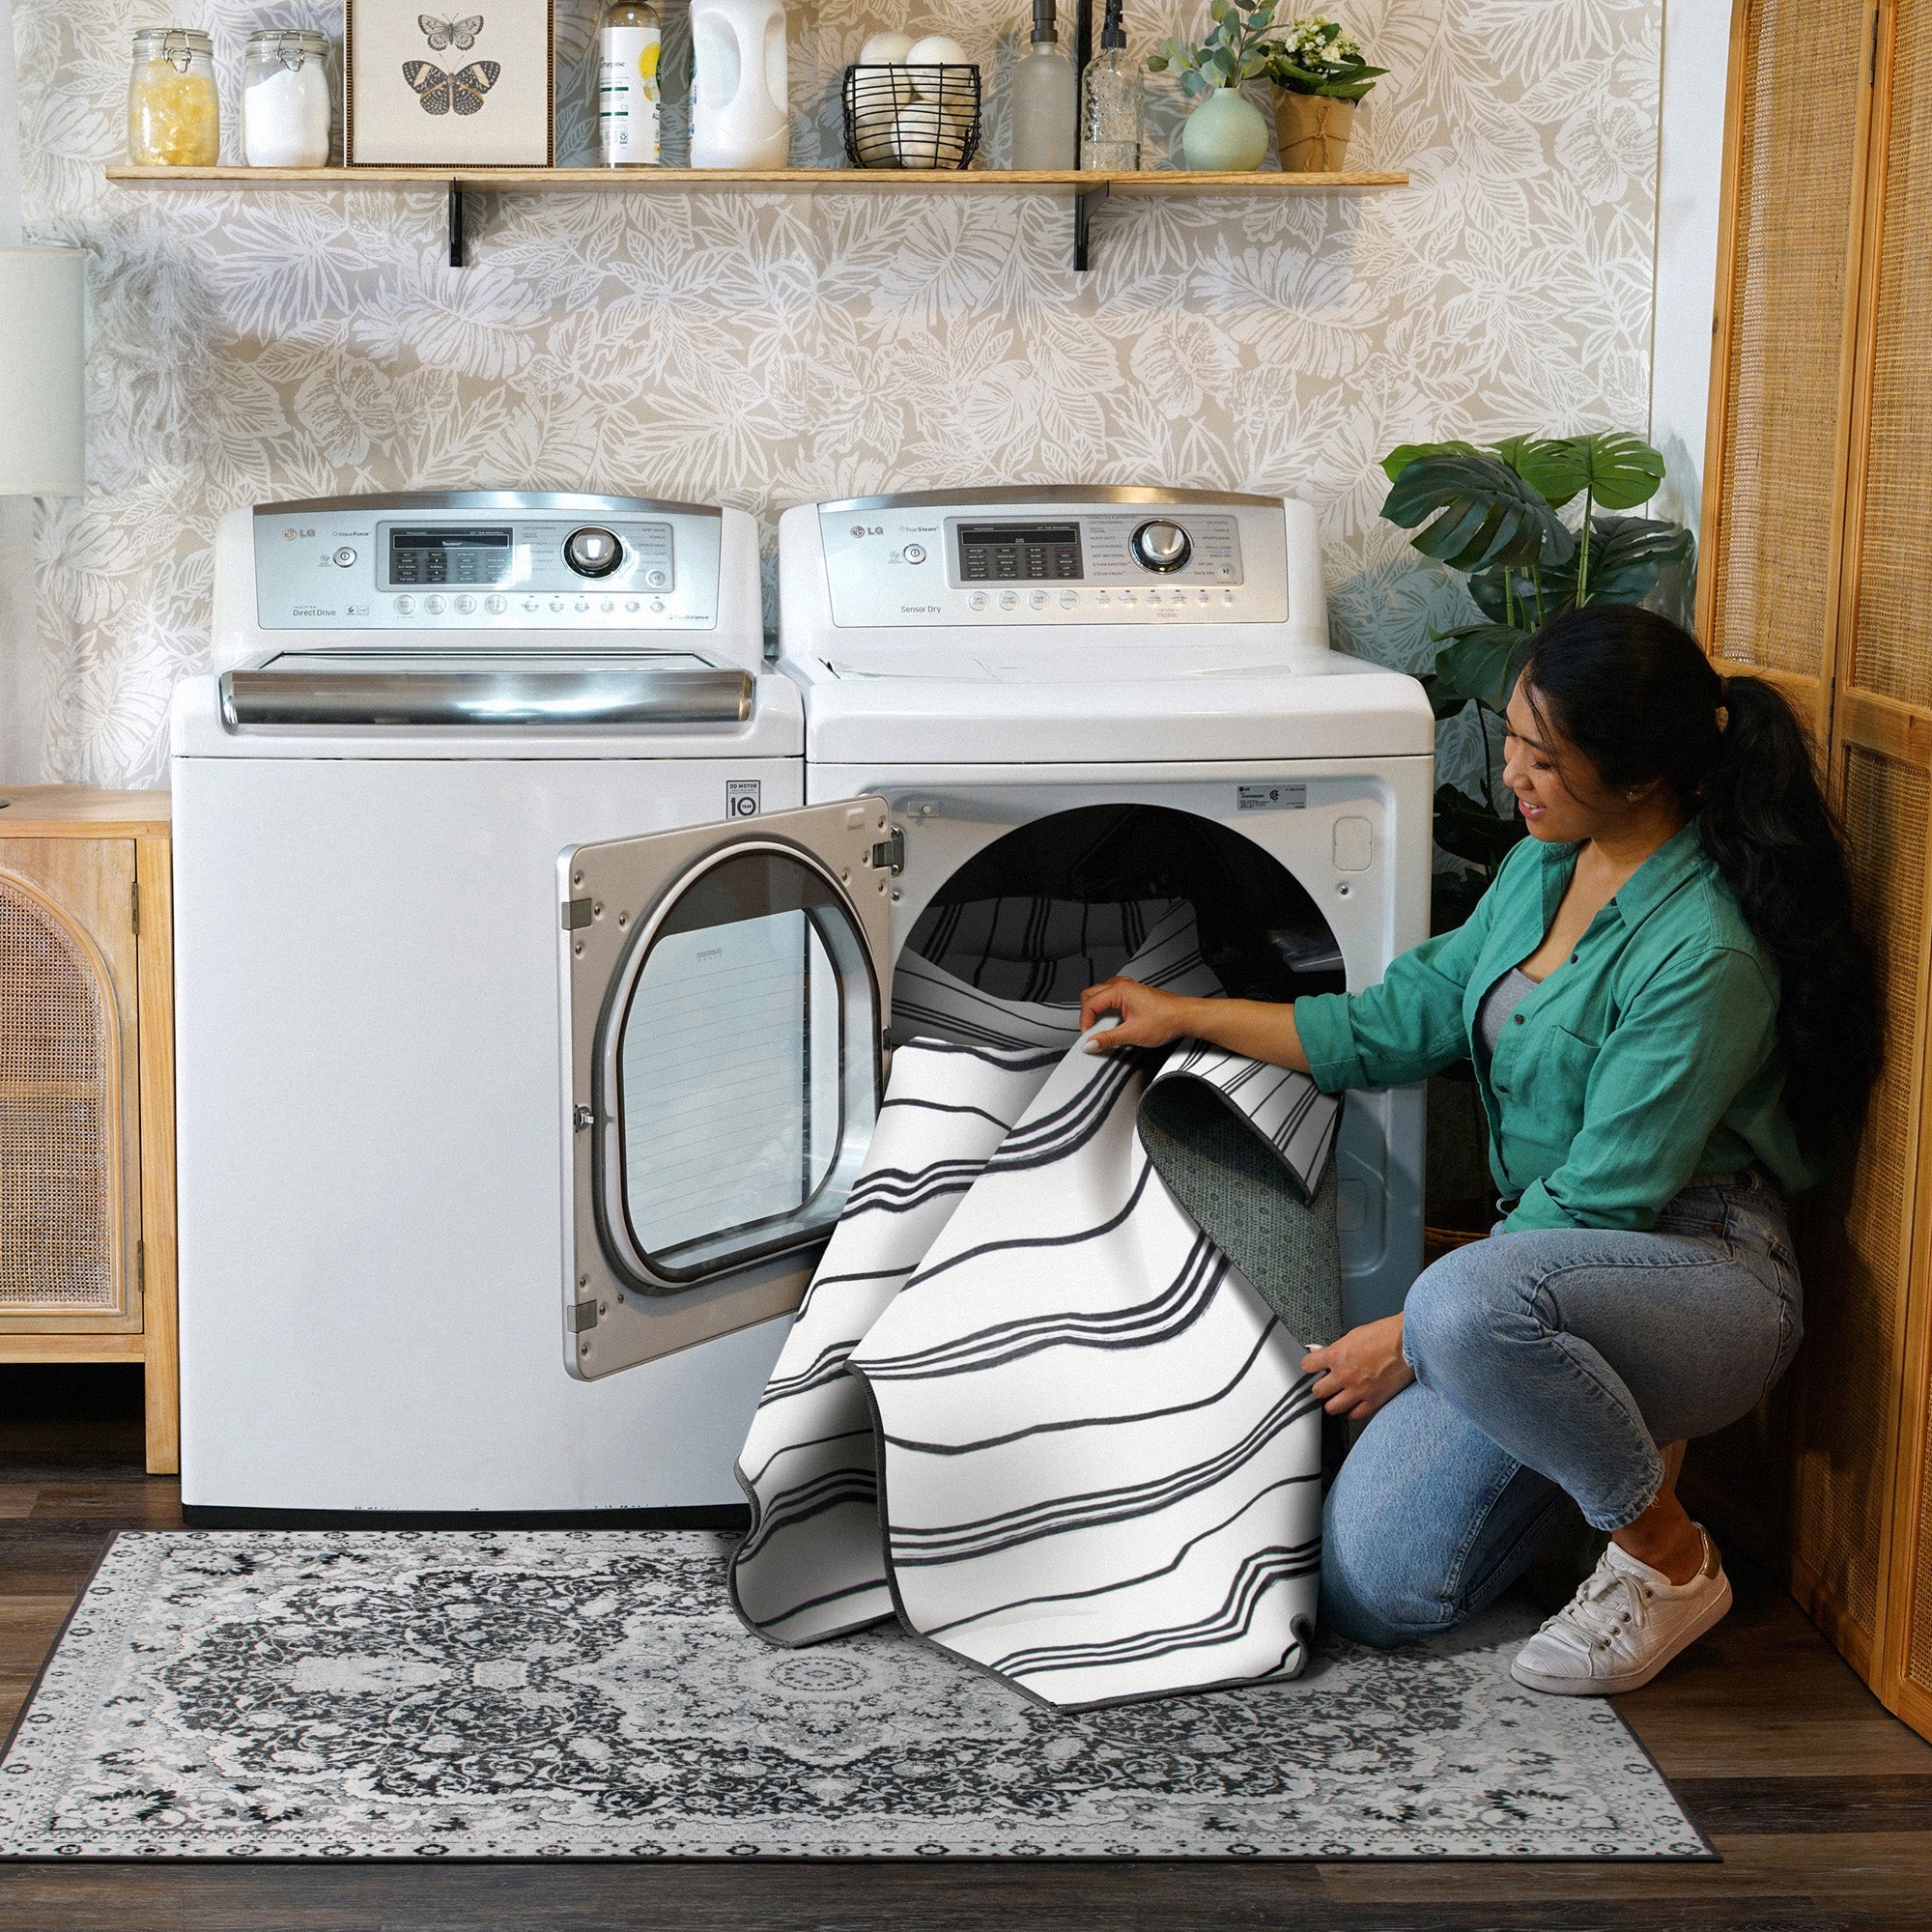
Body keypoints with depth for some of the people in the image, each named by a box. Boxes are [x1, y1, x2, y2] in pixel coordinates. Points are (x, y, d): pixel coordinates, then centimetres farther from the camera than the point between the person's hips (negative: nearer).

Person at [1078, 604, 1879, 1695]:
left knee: (1474, 1301, -41)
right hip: (1549, 1265, 8)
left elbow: (1602, 1200, -21)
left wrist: (1409, 1340, -16)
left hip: (1704, 1281, -7)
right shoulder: (1542, 869, 5)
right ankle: (1619, 1436, 17)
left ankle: (1668, 1559, -15)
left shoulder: (1704, 951, -22)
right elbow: (1408, 1020, 15)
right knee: (1373, 1590, -7)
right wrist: (1189, 1018, 14)